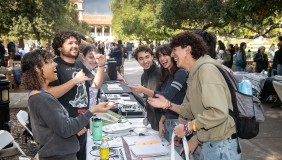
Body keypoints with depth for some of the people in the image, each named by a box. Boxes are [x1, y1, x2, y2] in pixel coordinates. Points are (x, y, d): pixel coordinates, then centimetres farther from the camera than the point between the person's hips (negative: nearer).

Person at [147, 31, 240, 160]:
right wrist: (168, 105, 3)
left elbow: (219, 112, -28)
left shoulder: (206, 69, -19)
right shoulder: (194, 74, 11)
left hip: (221, 145, -9)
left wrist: (188, 127, -20)